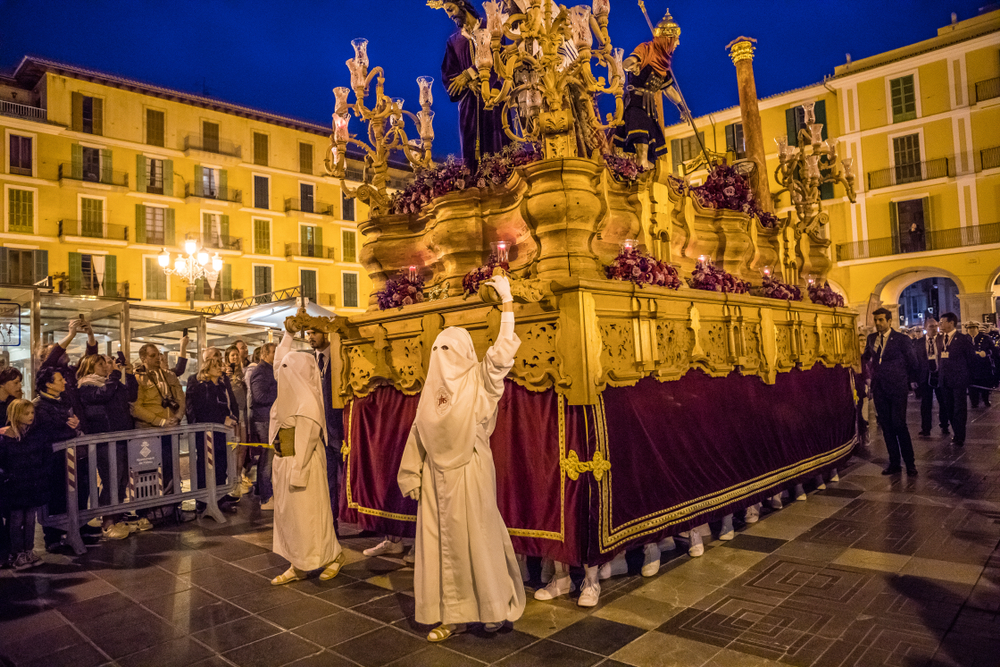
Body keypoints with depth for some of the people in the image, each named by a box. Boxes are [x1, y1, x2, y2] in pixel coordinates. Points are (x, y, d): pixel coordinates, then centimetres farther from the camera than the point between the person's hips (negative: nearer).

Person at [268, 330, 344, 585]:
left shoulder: (307, 400, -16)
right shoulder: (290, 394, 9)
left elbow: (306, 438, -20)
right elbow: (278, 362, 22)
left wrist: (298, 470, -22)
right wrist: (287, 335, 21)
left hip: (303, 463, -9)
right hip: (284, 462, 9)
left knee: (307, 512, 0)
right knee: (288, 514, 12)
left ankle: (333, 556, 17)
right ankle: (298, 566, 20)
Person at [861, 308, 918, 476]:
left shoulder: (901, 339, -5)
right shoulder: (871, 338, 9)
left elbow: (911, 362, 3)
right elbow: (866, 357, 21)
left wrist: (911, 381, 8)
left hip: (897, 388, -5)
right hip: (879, 389, 5)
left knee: (899, 425, -7)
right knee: (886, 426, 8)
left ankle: (910, 463, 6)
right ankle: (894, 463, 17)